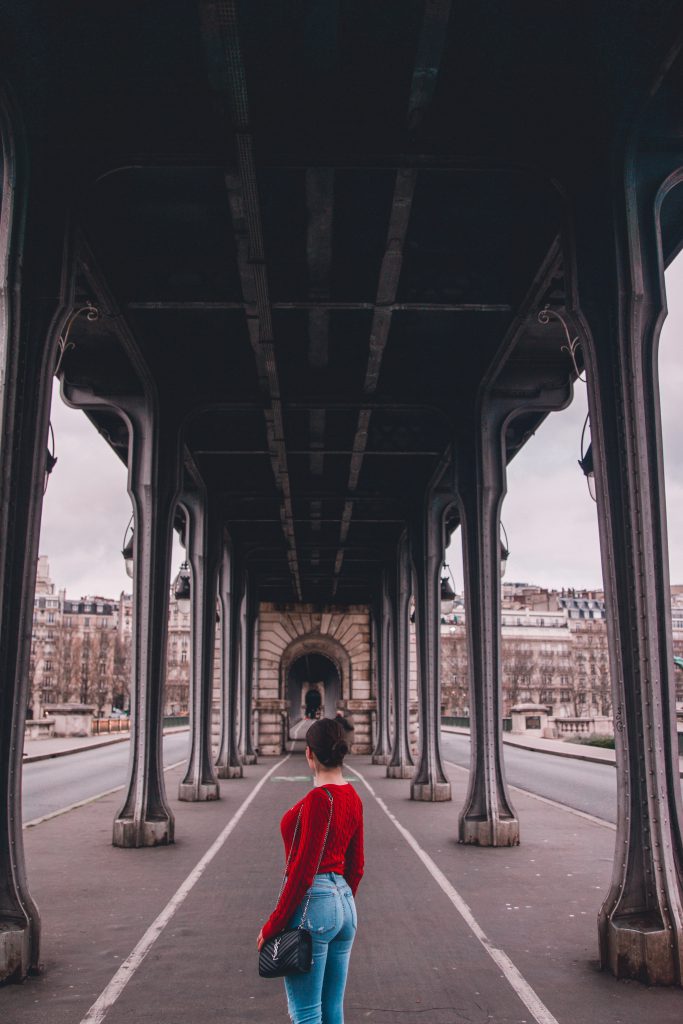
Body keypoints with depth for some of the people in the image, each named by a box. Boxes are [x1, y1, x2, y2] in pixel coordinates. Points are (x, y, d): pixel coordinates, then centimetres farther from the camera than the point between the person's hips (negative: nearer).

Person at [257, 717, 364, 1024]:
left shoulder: (318, 799, -18)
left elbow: (303, 870, -19)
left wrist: (272, 925, -12)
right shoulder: (353, 797, 6)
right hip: (345, 905, 9)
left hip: (311, 906, -9)